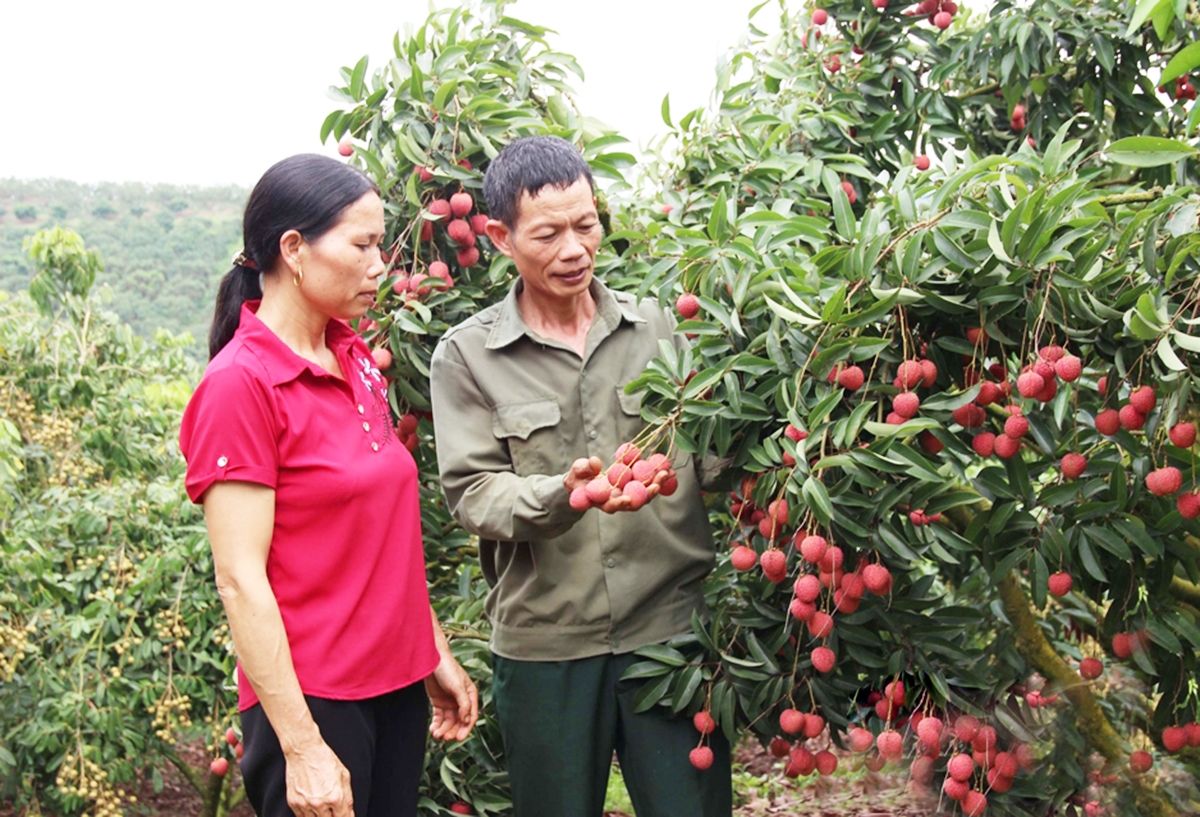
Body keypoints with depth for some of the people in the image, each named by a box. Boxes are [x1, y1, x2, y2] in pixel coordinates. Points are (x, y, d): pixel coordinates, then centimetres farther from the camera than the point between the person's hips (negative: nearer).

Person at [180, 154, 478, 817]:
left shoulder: (355, 359, 7)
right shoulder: (240, 384, -15)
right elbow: (240, 581, -17)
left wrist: (436, 654, 15)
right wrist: (301, 746, -18)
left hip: (398, 683, 7)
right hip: (312, 699, -7)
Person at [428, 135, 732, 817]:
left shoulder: (658, 328, 7)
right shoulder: (467, 356, 0)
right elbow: (473, 494, -7)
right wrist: (562, 494, -25)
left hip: (673, 626, 1)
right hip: (545, 644, -1)